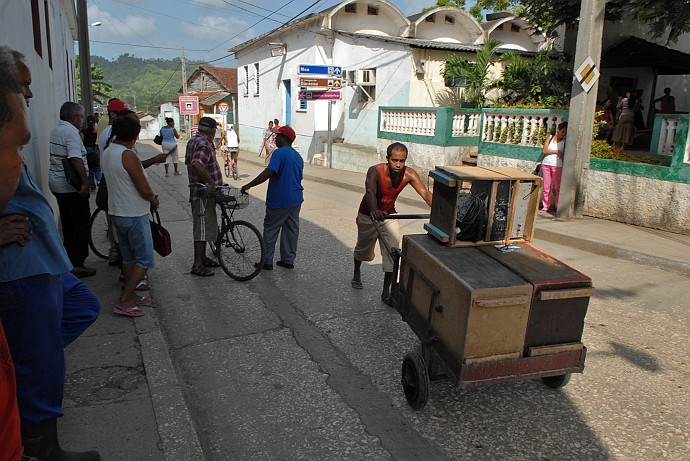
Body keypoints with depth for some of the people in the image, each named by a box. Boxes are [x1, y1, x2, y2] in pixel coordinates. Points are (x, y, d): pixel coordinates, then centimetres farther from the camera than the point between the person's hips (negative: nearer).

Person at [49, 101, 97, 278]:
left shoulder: (56, 130, 14)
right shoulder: (71, 132, -16)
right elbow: (76, 159, -27)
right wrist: (85, 182, -29)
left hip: (56, 184, 10)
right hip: (71, 186, -10)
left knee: (67, 222, 18)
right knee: (82, 223, -4)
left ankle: (69, 257, 28)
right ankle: (77, 263, -4)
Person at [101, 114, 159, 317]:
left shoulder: (108, 152, 8)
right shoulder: (128, 156, -21)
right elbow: (145, 189, -21)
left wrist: (149, 198, 13)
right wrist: (153, 199, 0)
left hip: (117, 212, 10)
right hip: (134, 215, -9)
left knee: (129, 258, 18)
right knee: (145, 260, -2)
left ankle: (130, 295, 27)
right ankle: (124, 302, -2)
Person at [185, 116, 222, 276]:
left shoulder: (193, 141, 13)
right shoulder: (204, 145, -20)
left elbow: (189, 163, 25)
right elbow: (196, 164, -37)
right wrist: (211, 181, -36)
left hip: (204, 192, 11)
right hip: (204, 193, -11)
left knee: (206, 226, 20)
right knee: (202, 227, -4)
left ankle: (202, 258, 32)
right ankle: (197, 265, 2)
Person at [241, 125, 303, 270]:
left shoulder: (279, 153, -15)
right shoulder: (298, 156, 12)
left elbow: (268, 173, -26)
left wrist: (248, 185, -24)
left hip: (280, 201, -8)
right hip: (296, 199, 8)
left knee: (270, 230, 3)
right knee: (292, 229, 12)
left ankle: (267, 261, 9)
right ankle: (288, 260, 19)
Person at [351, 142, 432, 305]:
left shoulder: (409, 174, -22)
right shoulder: (375, 171, -32)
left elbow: (426, 194, -32)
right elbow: (370, 191, -51)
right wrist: (374, 210, -71)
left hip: (389, 216, 2)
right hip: (368, 216, -2)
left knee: (393, 252, -10)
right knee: (363, 248, 19)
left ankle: (386, 292, 3)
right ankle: (357, 273, 51)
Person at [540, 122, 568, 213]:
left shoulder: (564, 142, 5)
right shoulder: (550, 137, 8)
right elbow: (544, 150, -2)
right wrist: (556, 151, -7)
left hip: (557, 166, -1)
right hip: (546, 164, 1)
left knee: (557, 187, -1)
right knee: (546, 187, 5)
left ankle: (558, 207, 5)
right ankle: (546, 206, 13)